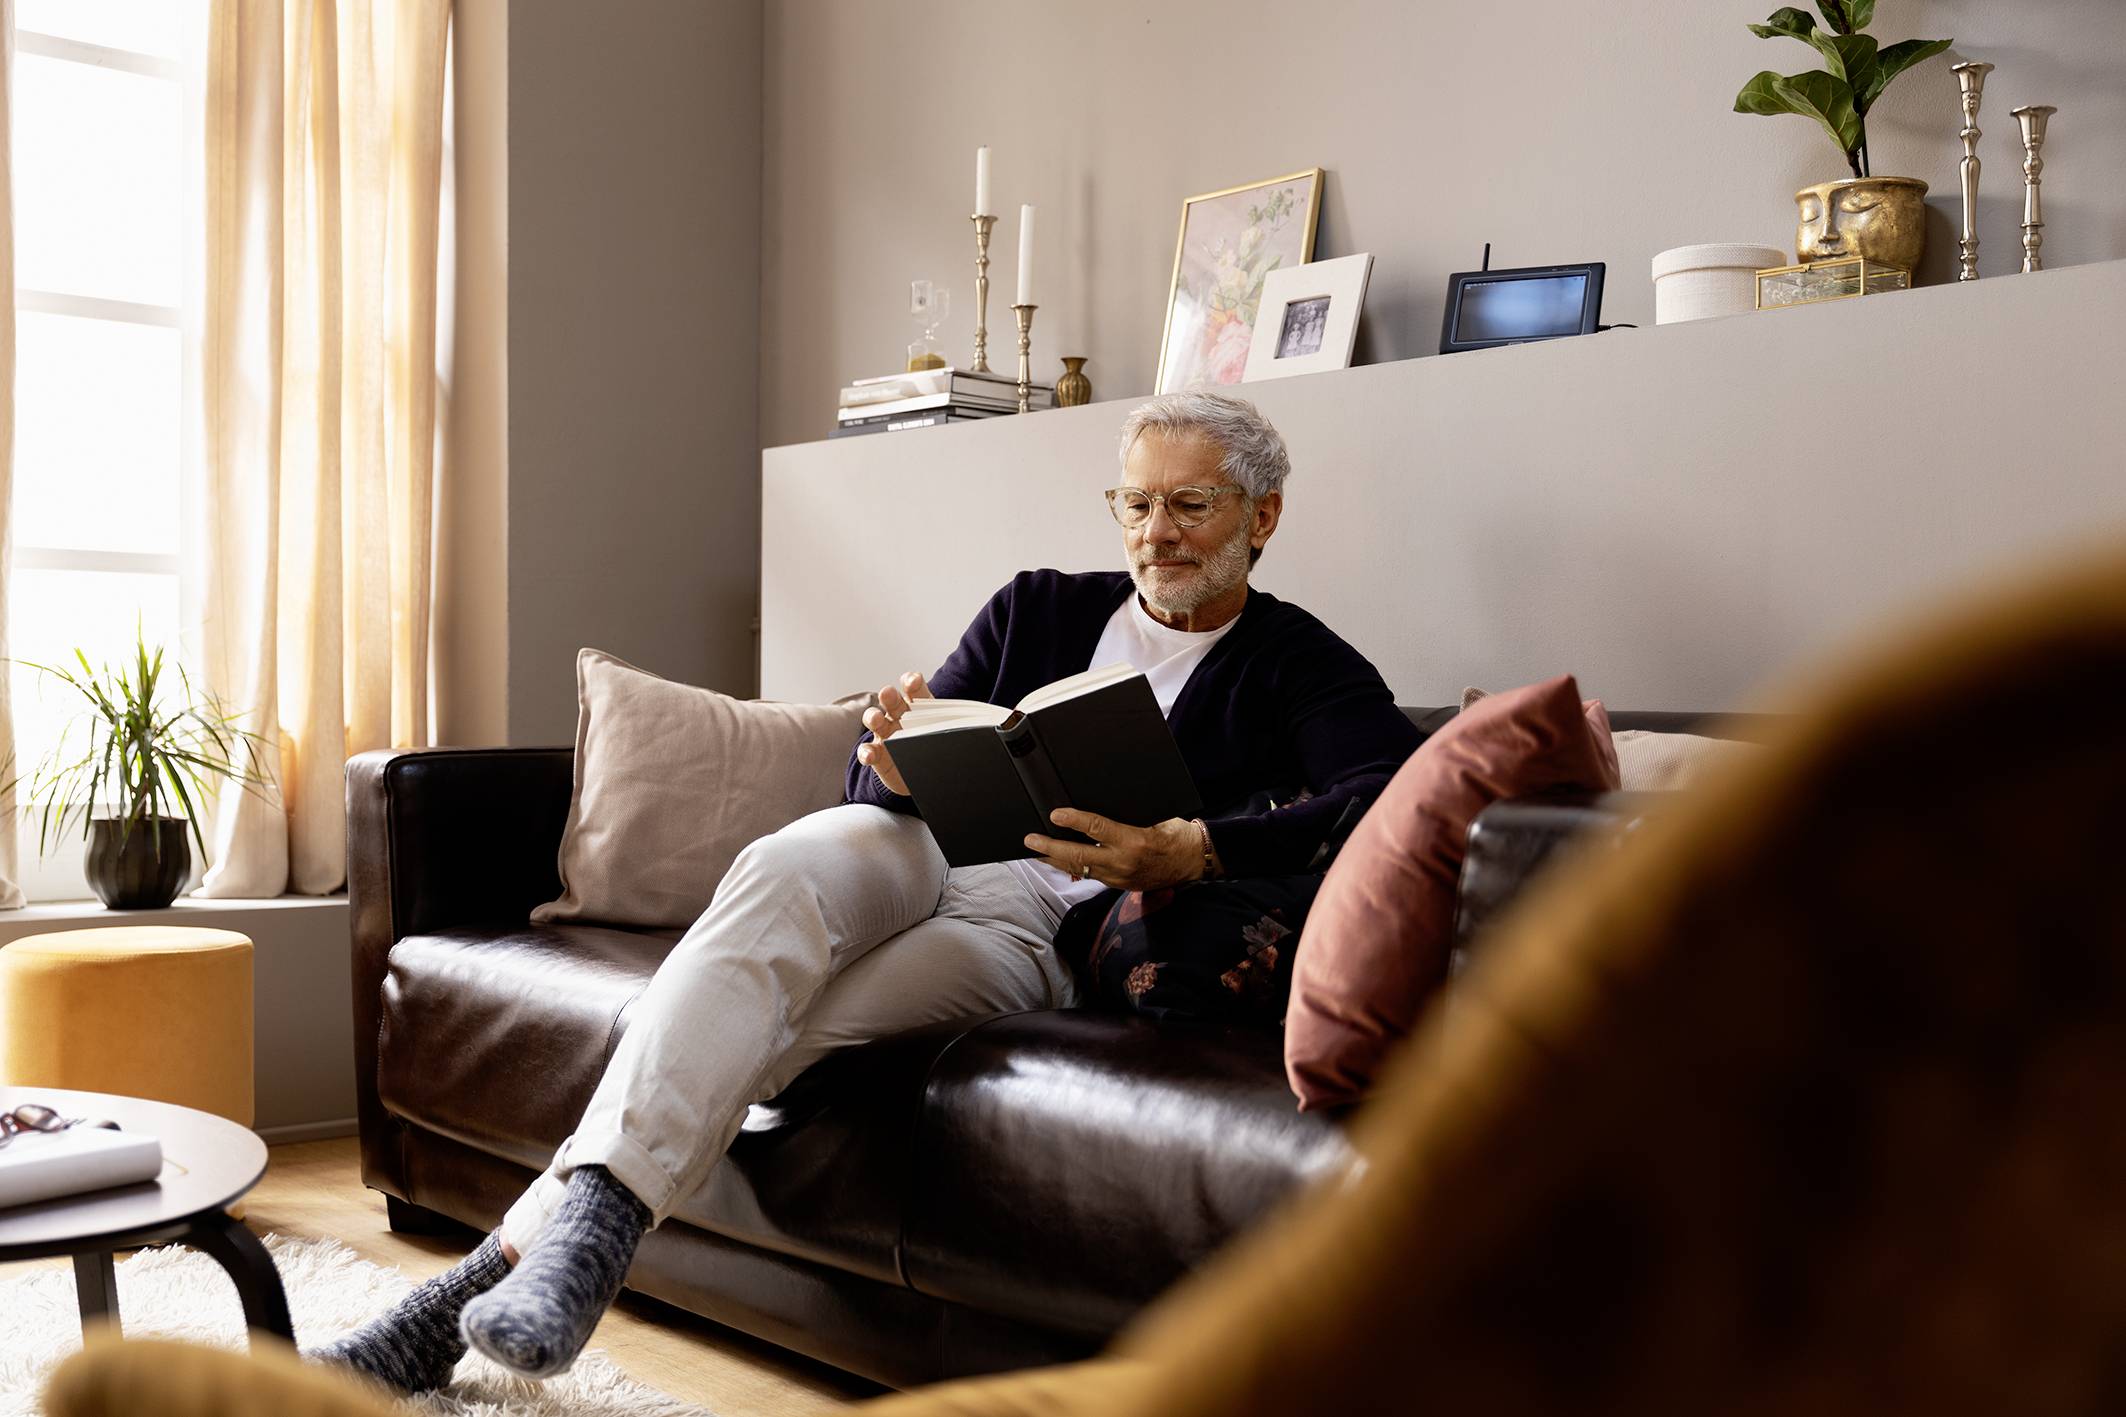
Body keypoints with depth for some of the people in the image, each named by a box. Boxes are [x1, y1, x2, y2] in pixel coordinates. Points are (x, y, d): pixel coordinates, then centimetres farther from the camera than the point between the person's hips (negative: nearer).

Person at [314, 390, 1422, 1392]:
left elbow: (1390, 797, -13)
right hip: (919, 857, 3)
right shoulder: (1039, 609, 20)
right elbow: (885, 778, 15)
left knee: (754, 1042, -28)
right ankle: (581, 1224, -40)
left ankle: (492, 1276, -26)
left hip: (1042, 935, -3)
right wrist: (895, 762, -12)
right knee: (785, 867, -34)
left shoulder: (1303, 668, 9)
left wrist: (1196, 852, -28)